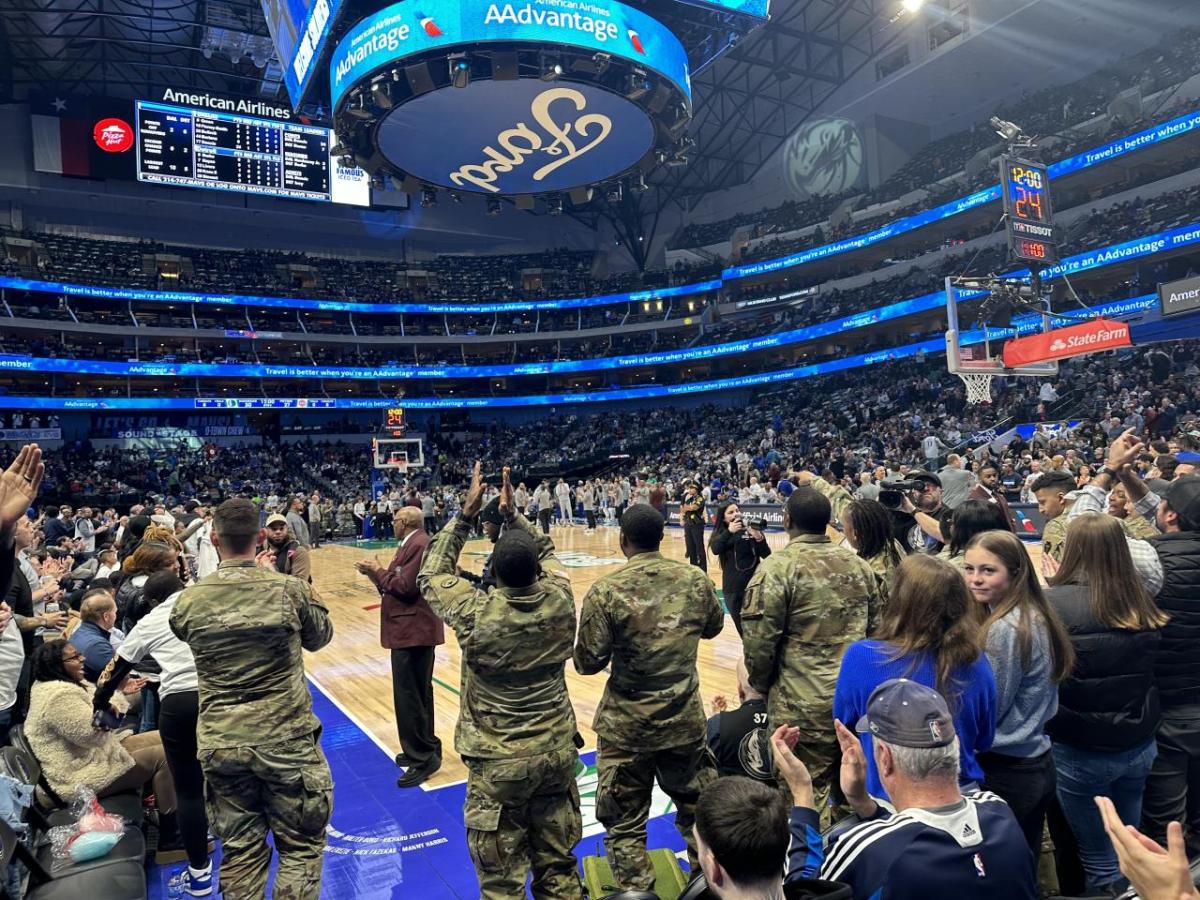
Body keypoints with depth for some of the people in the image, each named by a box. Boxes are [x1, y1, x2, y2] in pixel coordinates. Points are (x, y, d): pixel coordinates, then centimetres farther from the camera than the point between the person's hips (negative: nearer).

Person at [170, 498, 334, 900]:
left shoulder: (189, 600, -6)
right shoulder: (290, 589, -12)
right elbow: (319, 637, 5)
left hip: (220, 745, 3)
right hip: (285, 740, -2)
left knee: (240, 851, 17)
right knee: (301, 845, 14)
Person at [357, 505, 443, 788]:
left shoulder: (418, 544, -18)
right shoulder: (412, 544, 15)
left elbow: (406, 587, -22)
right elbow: (397, 583, 14)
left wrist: (379, 572, -10)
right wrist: (374, 573, 5)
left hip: (413, 630, -11)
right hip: (413, 628, 11)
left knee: (409, 696, -5)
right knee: (418, 692, 19)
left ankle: (424, 756, 4)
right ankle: (424, 749, 30)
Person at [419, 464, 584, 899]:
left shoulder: (476, 613, -21)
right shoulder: (560, 602, -12)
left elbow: (431, 574, -1)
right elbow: (546, 552, 10)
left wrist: (466, 513, 0)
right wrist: (512, 513, 7)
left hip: (498, 762, -3)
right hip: (556, 752, 4)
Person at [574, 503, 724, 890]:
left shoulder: (606, 591, -17)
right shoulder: (696, 580, -7)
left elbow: (588, 663, -12)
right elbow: (713, 627, 11)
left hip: (626, 728, -3)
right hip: (685, 721, 4)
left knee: (625, 823, 14)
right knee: (698, 811, 23)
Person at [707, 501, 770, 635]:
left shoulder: (752, 530, -5)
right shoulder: (720, 533, 3)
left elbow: (767, 556, -7)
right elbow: (715, 550, -16)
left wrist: (759, 539, -24)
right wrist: (729, 532, -26)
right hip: (732, 588, 3)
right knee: (742, 628, 14)